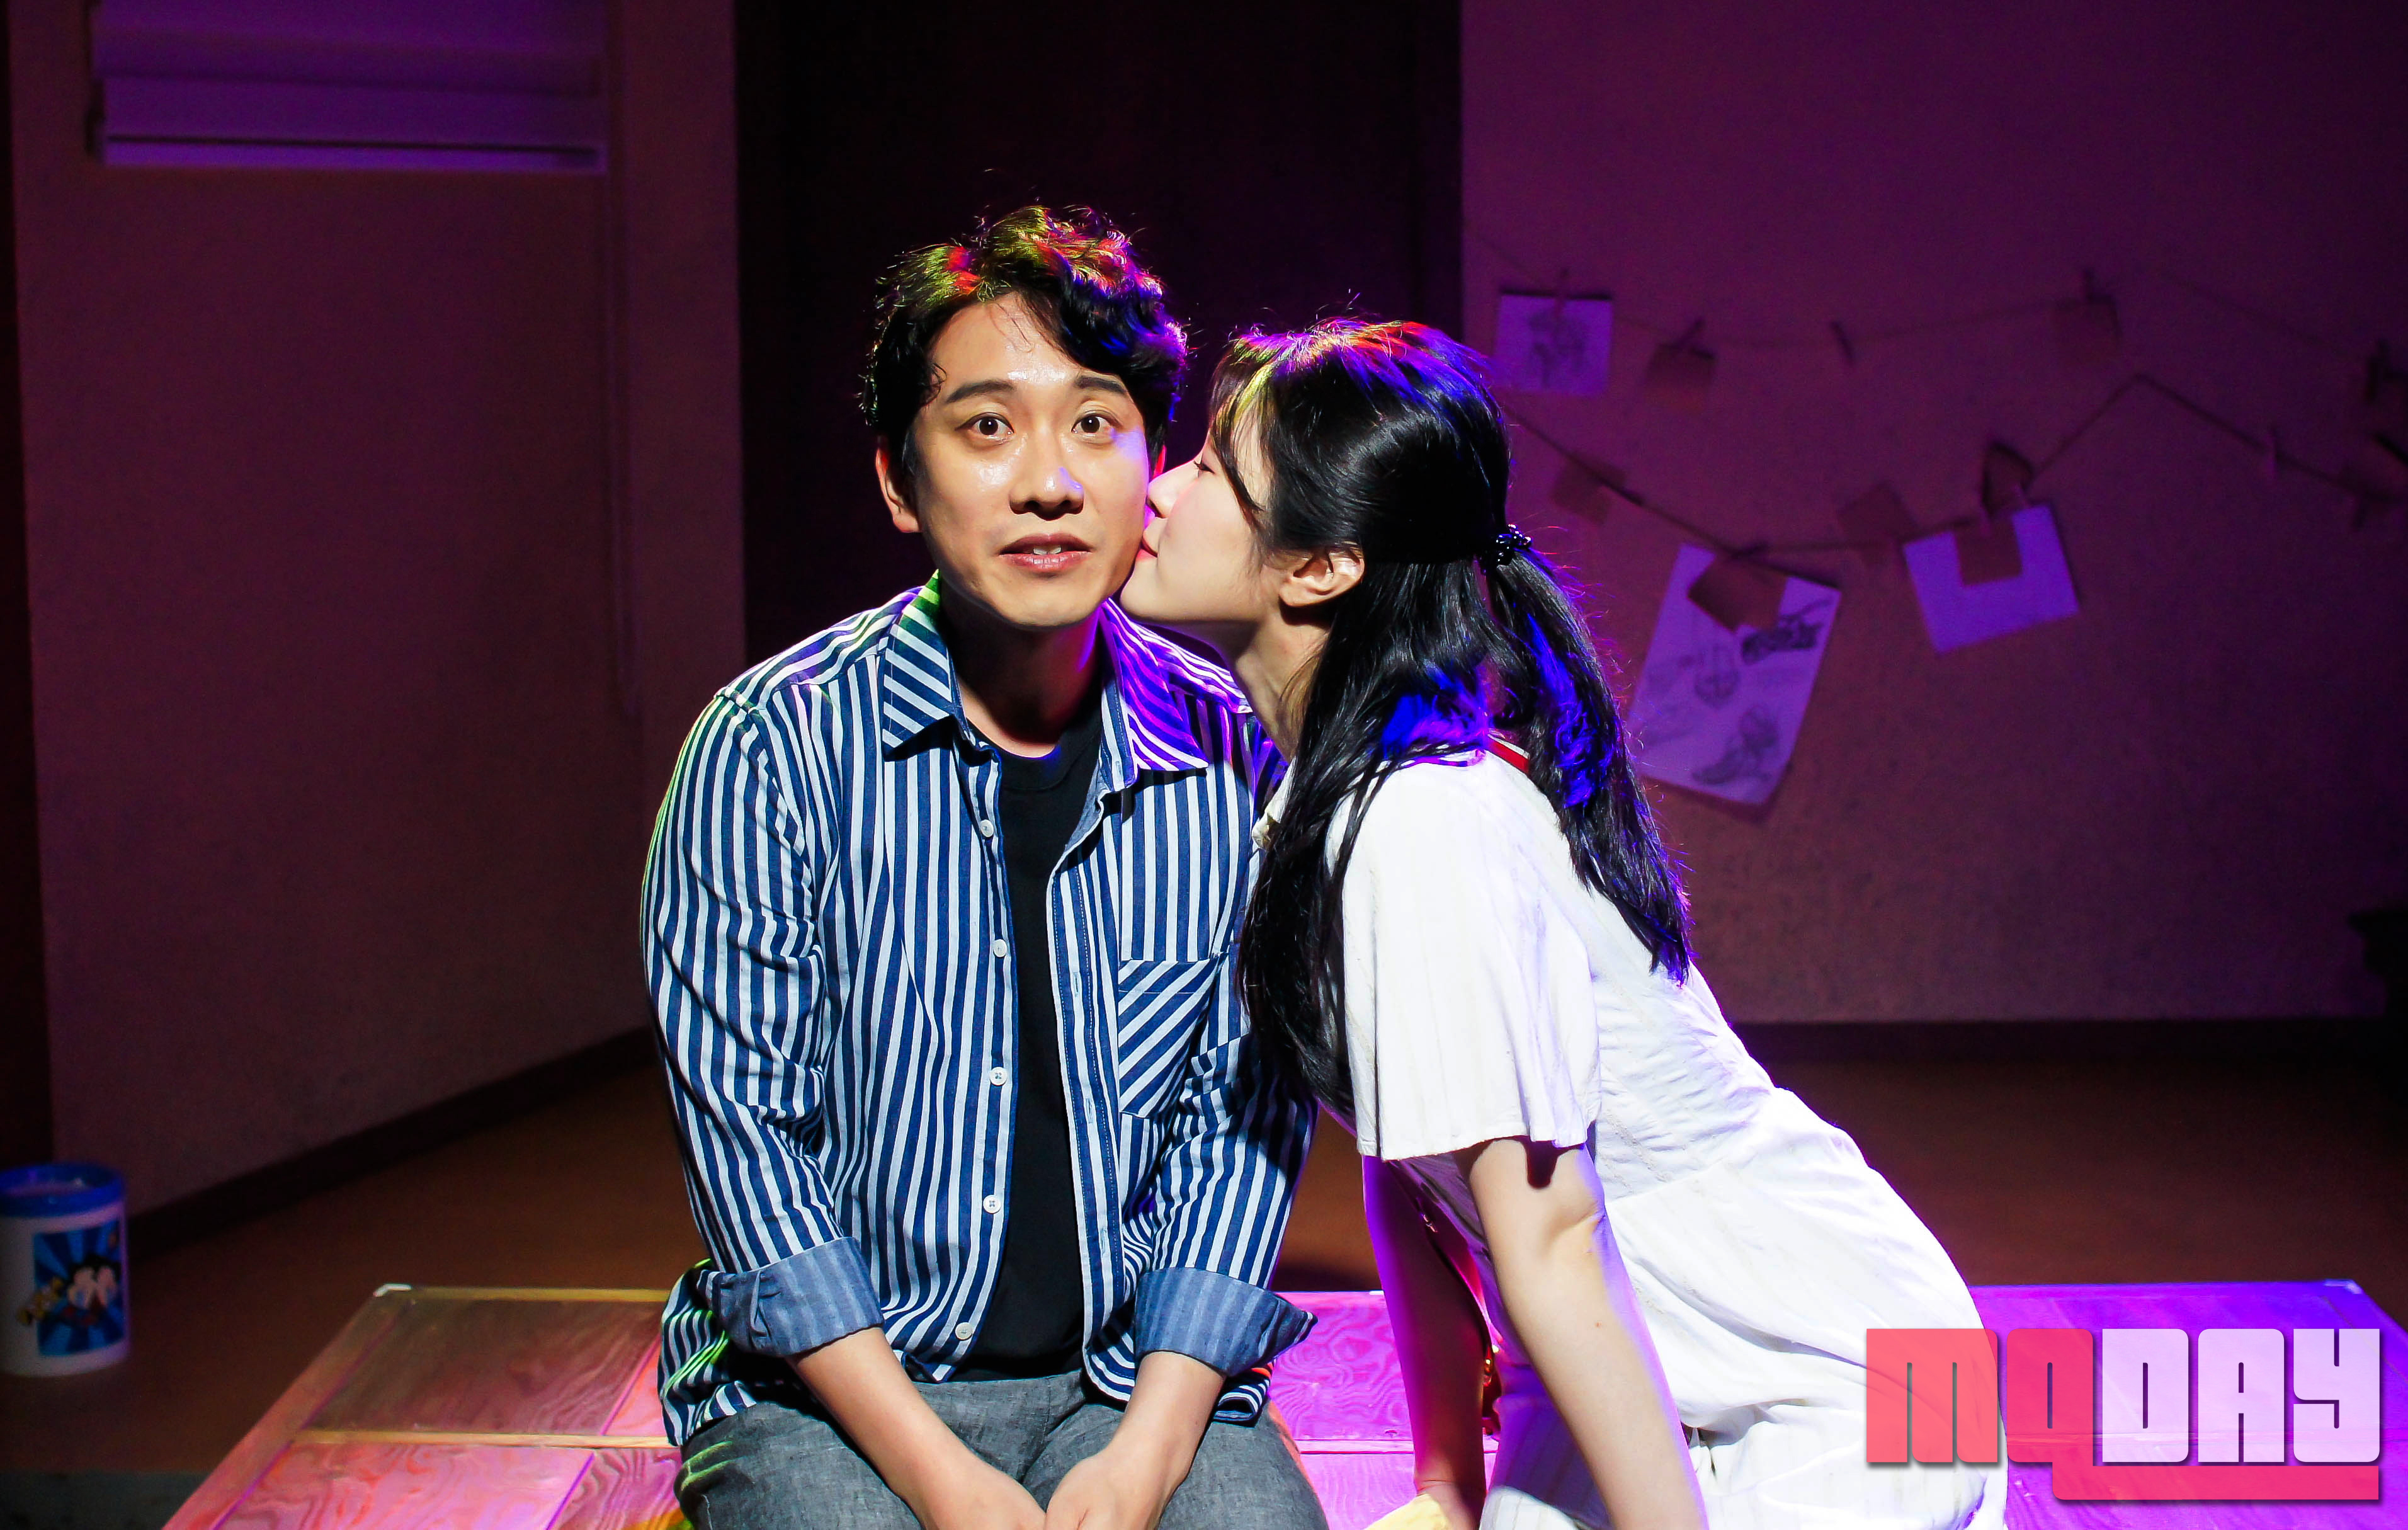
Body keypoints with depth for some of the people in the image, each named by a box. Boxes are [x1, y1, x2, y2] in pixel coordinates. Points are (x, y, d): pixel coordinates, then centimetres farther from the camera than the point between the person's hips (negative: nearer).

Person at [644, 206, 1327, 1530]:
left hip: (1140, 1378, 2)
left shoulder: (1232, 757, -1)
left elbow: (1243, 1115, 1)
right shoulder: (772, 749, -8)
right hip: (828, 1385, -2)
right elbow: (744, 1134, -8)